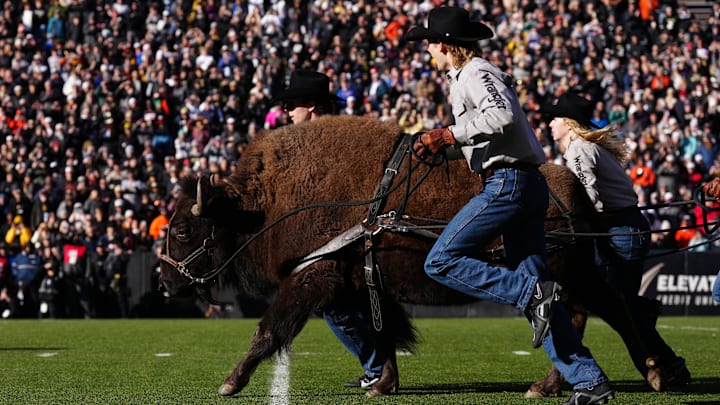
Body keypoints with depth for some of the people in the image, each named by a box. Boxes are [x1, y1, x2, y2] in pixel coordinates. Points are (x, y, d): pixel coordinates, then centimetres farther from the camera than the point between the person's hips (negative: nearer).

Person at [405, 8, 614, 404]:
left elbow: (503, 116, -23)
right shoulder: (464, 77, 25)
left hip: (507, 182, -10)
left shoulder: (476, 73, -6)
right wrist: (439, 144, 15)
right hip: (526, 185, 10)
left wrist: (450, 133, -17)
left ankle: (532, 293, -18)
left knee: (441, 262, -10)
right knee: (533, 289, 5)